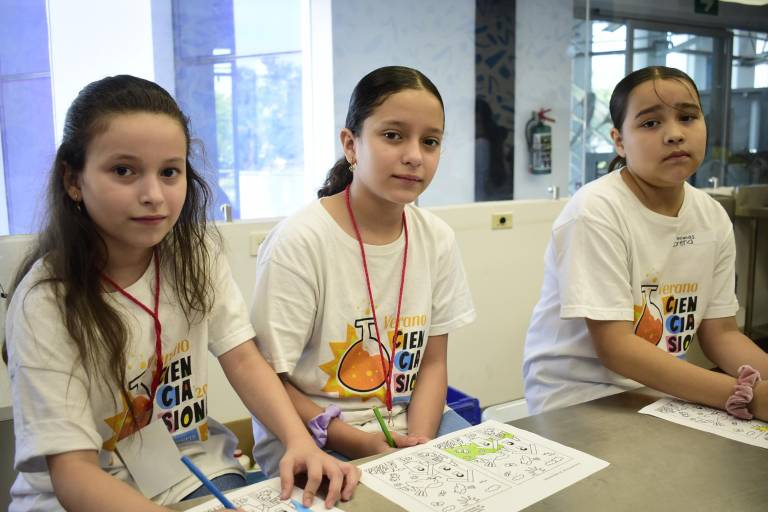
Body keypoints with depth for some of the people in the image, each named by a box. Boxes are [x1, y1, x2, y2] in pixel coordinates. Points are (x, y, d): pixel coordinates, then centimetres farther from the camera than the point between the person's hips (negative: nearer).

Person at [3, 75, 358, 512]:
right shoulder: (46, 300, -17)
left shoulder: (194, 252, -3)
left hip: (195, 470, 3)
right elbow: (71, 470, -21)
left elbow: (243, 360, -7)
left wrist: (300, 440, -25)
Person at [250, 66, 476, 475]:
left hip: (410, 427, 5)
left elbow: (433, 362, 4)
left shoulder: (437, 239, -2)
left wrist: (419, 440, -12)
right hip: (313, 439, -5)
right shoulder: (298, 241, -17)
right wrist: (360, 443, -21)